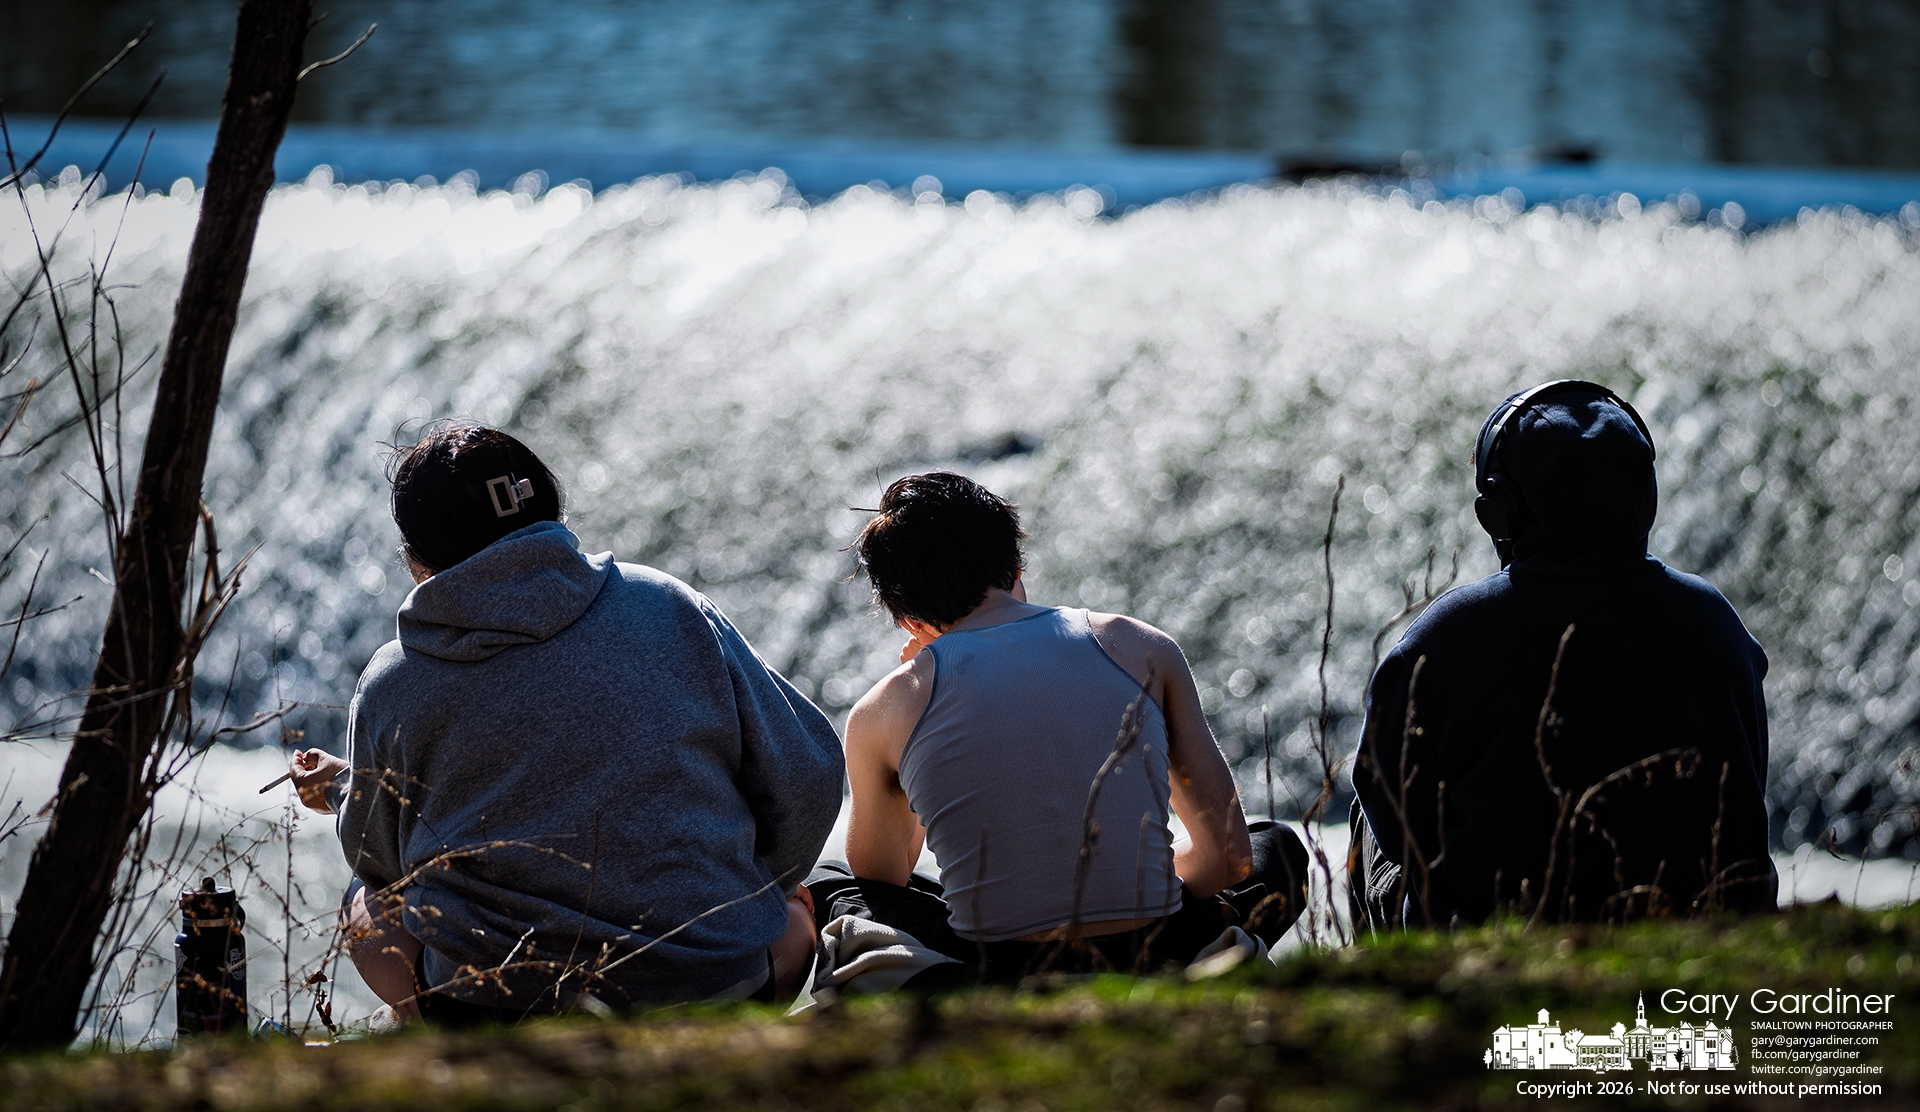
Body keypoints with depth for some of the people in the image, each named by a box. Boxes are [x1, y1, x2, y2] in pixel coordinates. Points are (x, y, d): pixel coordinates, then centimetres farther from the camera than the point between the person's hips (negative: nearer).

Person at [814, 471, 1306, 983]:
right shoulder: (1143, 648, 5)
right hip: (1152, 965, 1)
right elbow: (1229, 856, 8)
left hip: (991, 979, 0)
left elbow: (878, 878, 24)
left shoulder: (882, 713, 3)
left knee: (824, 886, 28)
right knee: (1279, 849, 32)